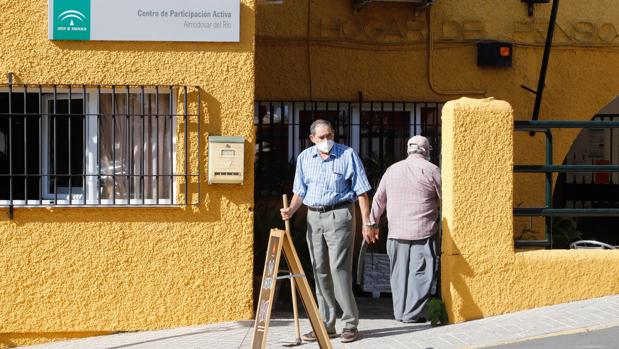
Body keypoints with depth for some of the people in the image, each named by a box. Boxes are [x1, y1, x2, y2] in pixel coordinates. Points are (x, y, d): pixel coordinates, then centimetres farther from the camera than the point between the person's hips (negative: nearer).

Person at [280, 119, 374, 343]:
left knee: (339, 269, -11)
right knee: (320, 272, 7)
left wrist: (366, 222, -7)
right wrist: (291, 210, -7)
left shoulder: (347, 155, -3)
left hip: (339, 215, -5)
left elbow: (361, 191, -3)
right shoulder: (304, 158, 9)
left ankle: (350, 324, -4)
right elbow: (300, 191, 12)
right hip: (313, 217, 5)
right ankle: (326, 325, 14)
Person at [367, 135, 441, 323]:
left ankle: (400, 312, 15)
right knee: (420, 272, 0)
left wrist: (373, 223, 23)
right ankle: (413, 313, -3)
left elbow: (379, 199, 15)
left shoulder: (392, 170, 10)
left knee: (399, 272, 11)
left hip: (396, 231, 4)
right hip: (423, 231, -4)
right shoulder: (431, 170, -3)